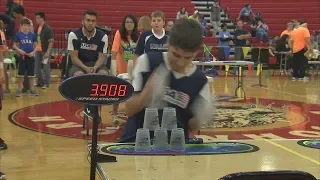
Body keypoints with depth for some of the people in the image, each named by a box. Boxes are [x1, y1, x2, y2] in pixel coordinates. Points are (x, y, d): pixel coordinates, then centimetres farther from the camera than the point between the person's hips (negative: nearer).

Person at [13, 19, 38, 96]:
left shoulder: (32, 35, 1)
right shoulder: (18, 35, -2)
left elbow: (36, 46, 7)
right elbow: (14, 45, 5)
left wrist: (33, 52, -10)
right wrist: (19, 50, -12)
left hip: (31, 56, 1)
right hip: (22, 56, -1)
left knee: (31, 74, 8)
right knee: (21, 73, 2)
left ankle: (32, 89, 18)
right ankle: (19, 90, 11)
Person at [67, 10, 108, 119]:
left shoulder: (102, 36, -7)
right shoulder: (74, 35, -11)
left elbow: (101, 57, -6)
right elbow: (74, 58, -11)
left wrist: (95, 68, -27)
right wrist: (86, 68, -28)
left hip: (96, 64, 1)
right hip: (79, 65, -1)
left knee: (104, 74, -32)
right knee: (79, 75, -36)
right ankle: (88, 106, -18)